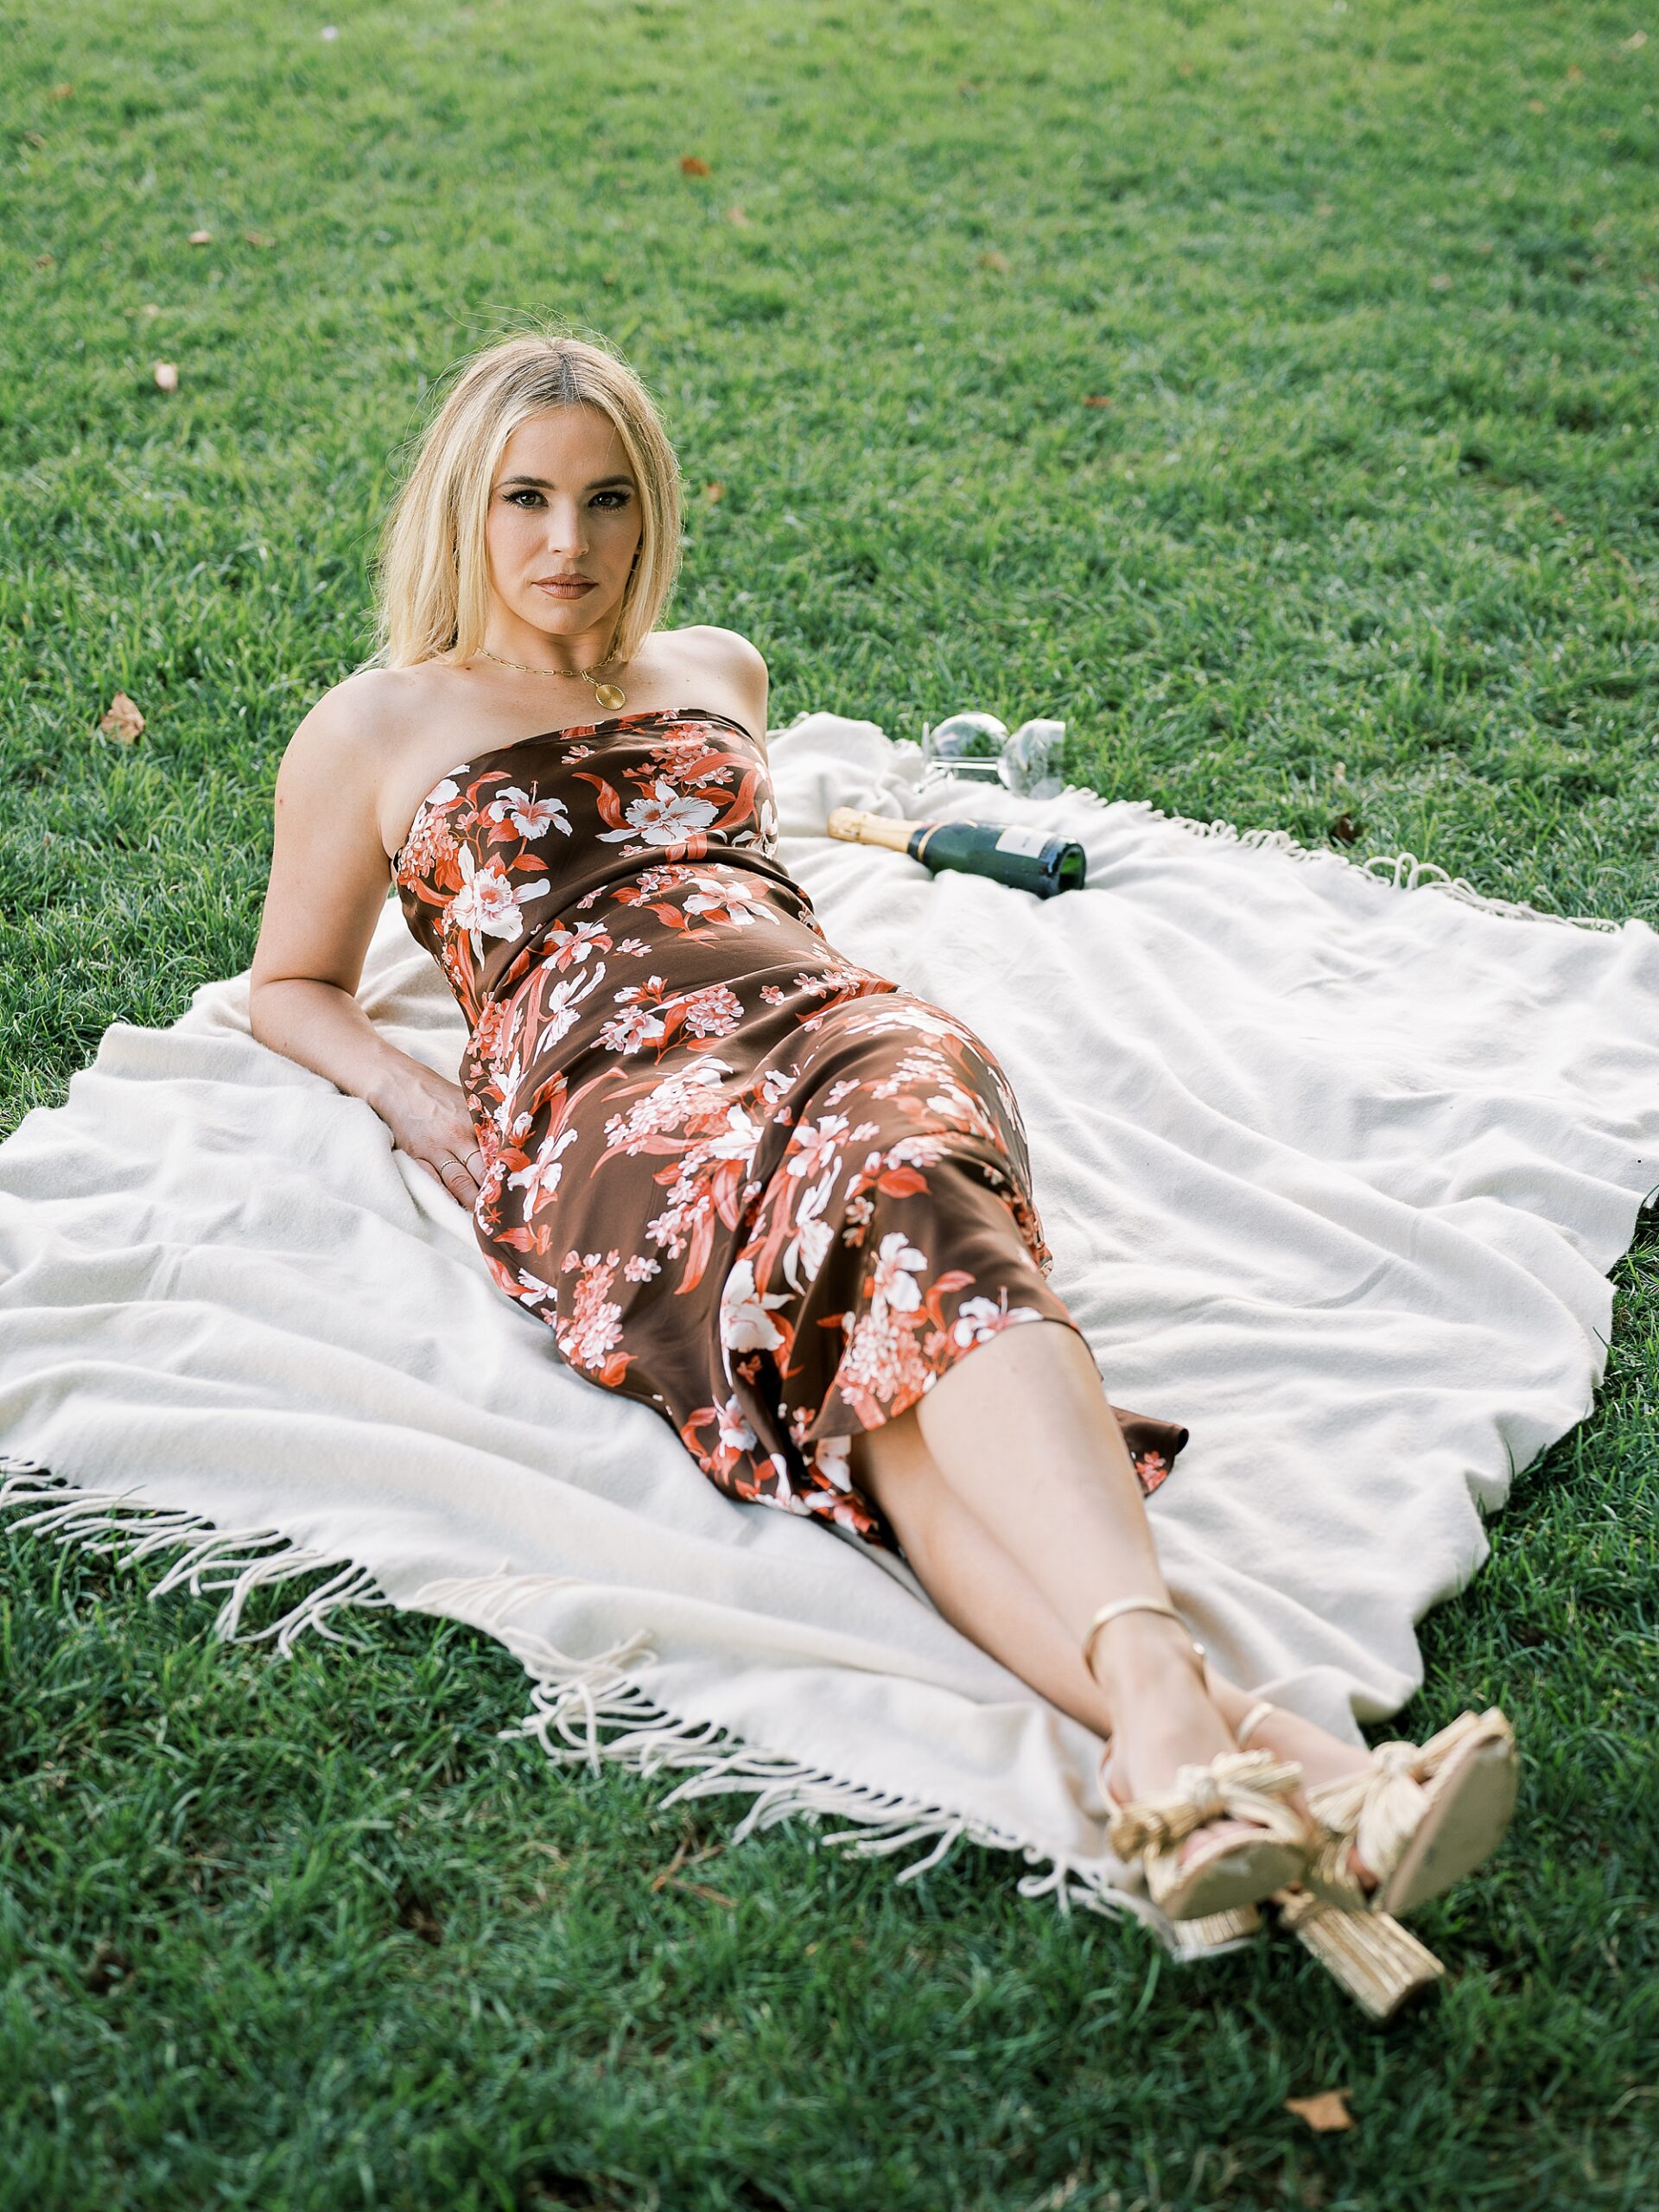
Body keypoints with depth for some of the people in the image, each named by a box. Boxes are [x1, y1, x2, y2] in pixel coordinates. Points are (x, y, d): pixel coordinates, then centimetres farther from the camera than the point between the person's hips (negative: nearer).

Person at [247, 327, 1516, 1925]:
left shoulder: (714, 671, 31)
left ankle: (1159, 1720, -61)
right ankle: (1187, 1708, -61)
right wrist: (423, 1105, 5)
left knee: (908, 1175, -38)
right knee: (911, 1253, -39)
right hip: (595, 1083, -3)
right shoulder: (371, 731, 21)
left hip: (826, 1017, 3)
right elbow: (292, 985, 27)